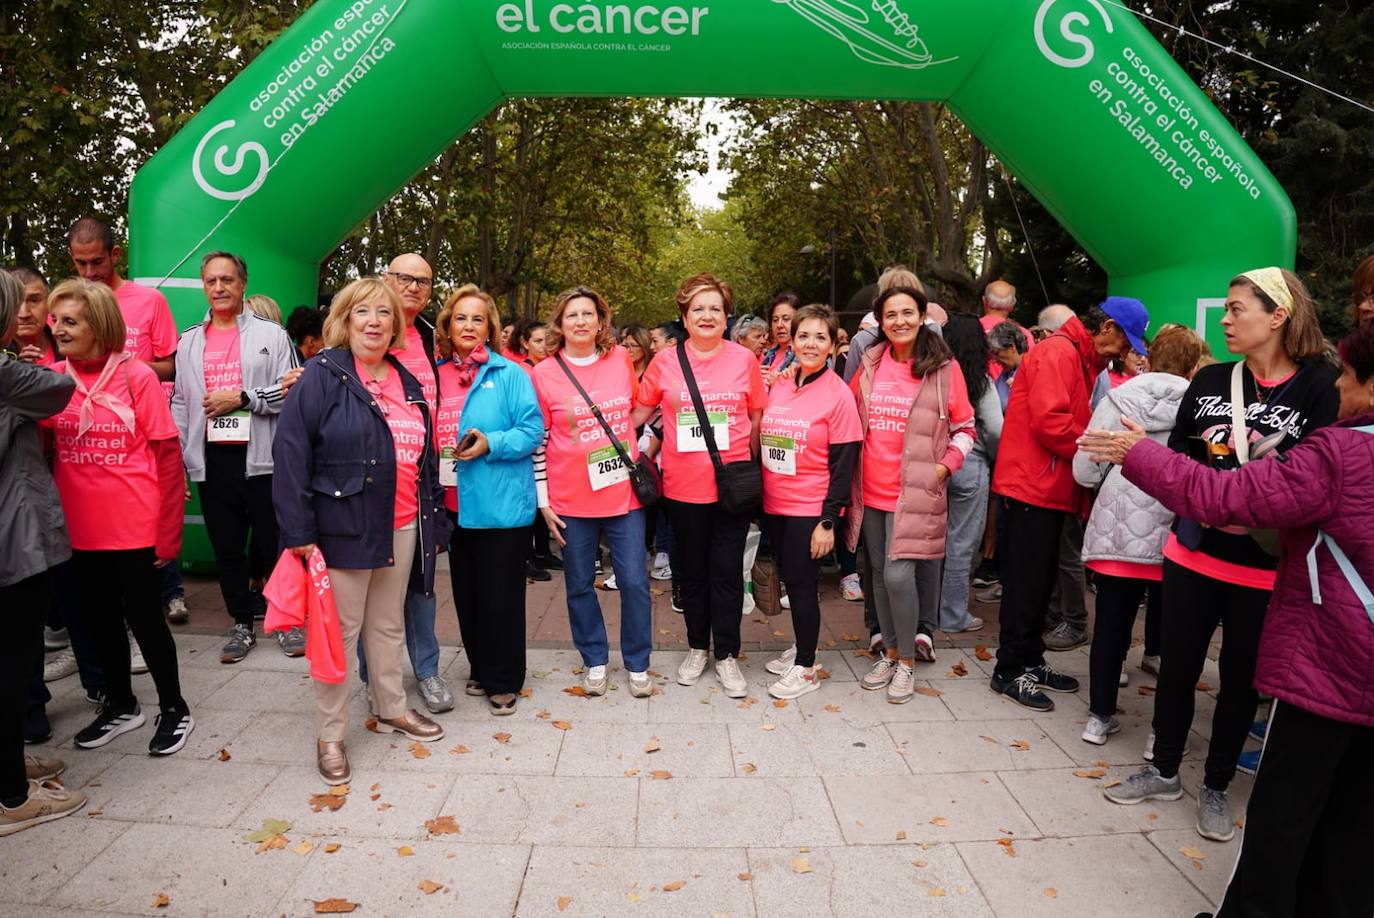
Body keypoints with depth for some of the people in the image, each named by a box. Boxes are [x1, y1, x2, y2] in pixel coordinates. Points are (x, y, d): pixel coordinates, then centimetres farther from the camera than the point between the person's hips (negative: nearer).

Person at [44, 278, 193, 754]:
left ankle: (174, 708, 23)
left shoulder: (137, 375, -9)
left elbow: (168, 457, -8)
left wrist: (169, 531, -10)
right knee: (99, 617, 17)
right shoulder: (52, 377, 2)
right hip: (79, 529, 5)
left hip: (135, 526, -4)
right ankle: (120, 704, 36)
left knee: (143, 617, 5)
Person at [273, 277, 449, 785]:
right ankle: (330, 735, 19)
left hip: (402, 528, 6)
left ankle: (391, 709, 35)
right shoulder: (322, 376, -8)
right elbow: (290, 452, -13)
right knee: (340, 631, 4)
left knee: (389, 624, 19)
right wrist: (298, 530, -18)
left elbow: (426, 457, 17)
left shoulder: (407, 383, 12)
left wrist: (435, 521, 15)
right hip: (344, 528, -6)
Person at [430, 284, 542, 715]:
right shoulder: (436, 375, 9)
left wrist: (491, 444, -22)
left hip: (500, 504, -5)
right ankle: (481, 669, 33)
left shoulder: (510, 374, -5)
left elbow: (532, 430, -10)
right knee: (466, 591, 15)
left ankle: (504, 681, 17)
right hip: (454, 503, 5)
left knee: (500, 594, 3)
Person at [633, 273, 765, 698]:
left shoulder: (744, 359, -1)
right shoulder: (664, 361, 0)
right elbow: (640, 411, 10)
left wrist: (750, 465, 4)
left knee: (727, 572, 6)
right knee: (691, 571, 14)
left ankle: (726, 655, 21)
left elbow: (757, 416, 8)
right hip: (683, 485, 1)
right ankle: (697, 647, 32)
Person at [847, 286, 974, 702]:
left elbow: (964, 428, 3)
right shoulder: (870, 363, 6)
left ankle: (907, 662, 9)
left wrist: (944, 466, -8)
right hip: (871, 490, 4)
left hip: (915, 491, -4)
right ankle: (889, 652, 28)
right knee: (880, 574, 11)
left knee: (899, 575, -11)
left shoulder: (944, 368, -3)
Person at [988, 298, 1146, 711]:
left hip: (1051, 487, 10)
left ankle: (1030, 661, 25)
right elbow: (1049, 420, -23)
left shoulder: (1080, 359, 20)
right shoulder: (1058, 352, -13)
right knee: (1027, 581, -3)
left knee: (1041, 578, 15)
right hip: (1032, 486, -10)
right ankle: (1009, 671, 7)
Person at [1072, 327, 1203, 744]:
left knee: (1111, 625, 12)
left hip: (1117, 531, 1)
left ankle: (1100, 716, 21)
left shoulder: (1118, 399, -2)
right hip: (1172, 536, -1)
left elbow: (1085, 471, -2)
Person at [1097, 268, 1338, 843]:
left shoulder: (1321, 387, -9)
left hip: (1264, 570, -3)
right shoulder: (1210, 381, 2)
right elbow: (1176, 458, 6)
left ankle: (1216, 787, 32)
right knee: (1177, 666, 12)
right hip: (1193, 555, 3)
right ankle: (1163, 771, 33)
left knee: (1241, 678, 12)